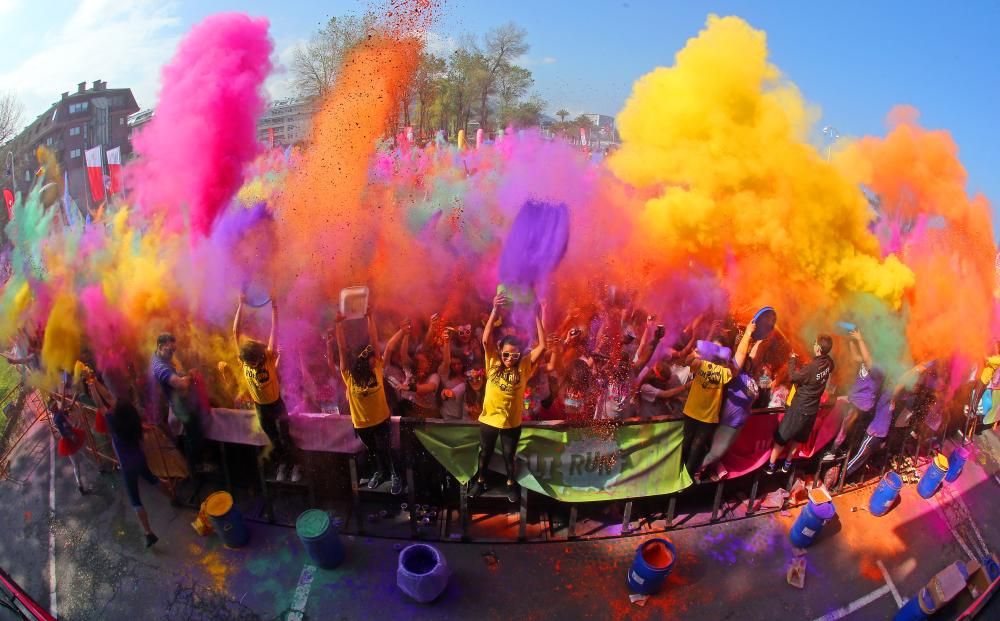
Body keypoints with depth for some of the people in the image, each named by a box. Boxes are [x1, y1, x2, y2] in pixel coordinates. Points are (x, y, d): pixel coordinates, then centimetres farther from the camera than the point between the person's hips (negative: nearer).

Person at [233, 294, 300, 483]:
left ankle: (295, 465, 18)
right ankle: (282, 463, 32)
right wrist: (241, 306, -20)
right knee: (273, 438, 15)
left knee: (284, 436, 3)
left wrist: (274, 307, -28)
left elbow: (274, 331, -25)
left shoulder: (269, 356, -22)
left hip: (276, 404, -3)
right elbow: (236, 332, -16)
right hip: (259, 406, 3)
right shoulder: (243, 357, -14)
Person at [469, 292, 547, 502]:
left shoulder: (524, 366, -11)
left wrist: (536, 317, -27)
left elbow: (542, 346, -21)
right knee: (485, 453, 19)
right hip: (489, 419, 0)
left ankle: (511, 483, 41)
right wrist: (495, 310, -35)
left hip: (512, 422, 0)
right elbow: (486, 340, -25)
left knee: (509, 455, 18)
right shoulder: (493, 363, -11)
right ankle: (480, 481, 41)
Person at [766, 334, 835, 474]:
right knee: (799, 437, 23)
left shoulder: (812, 367, -30)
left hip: (799, 408, -6)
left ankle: (771, 465, 18)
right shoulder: (829, 363, -9)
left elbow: (792, 377, -16)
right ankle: (787, 463, 35)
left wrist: (792, 360, -5)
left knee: (781, 436, 9)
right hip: (813, 409, 6)